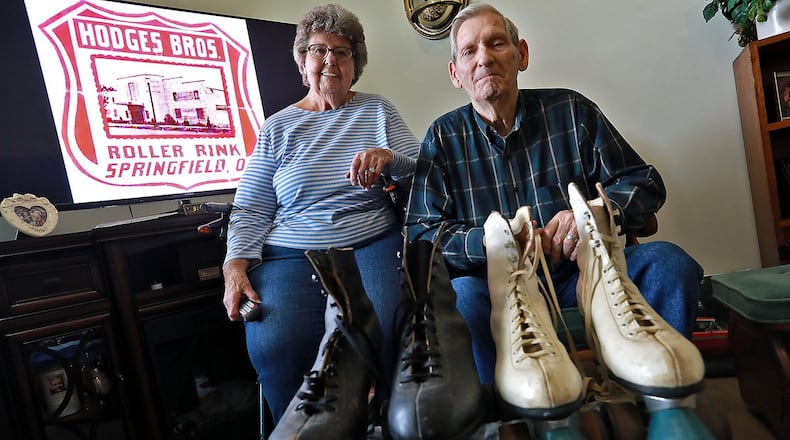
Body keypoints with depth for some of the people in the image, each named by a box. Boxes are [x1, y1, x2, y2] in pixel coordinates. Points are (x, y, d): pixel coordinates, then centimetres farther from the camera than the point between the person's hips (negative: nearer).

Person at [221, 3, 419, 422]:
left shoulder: (378, 110, 13)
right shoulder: (277, 127, 13)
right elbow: (250, 210, 9)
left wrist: (390, 159, -16)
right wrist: (235, 266, -7)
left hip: (373, 247, 0)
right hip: (291, 257, 1)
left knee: (378, 335, -28)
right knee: (274, 347, -26)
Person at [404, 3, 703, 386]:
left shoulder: (572, 110, 10)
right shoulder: (443, 137, 7)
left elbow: (645, 184, 10)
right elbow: (419, 231, -1)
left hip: (577, 274, 2)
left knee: (669, 262, -22)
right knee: (462, 296, -34)